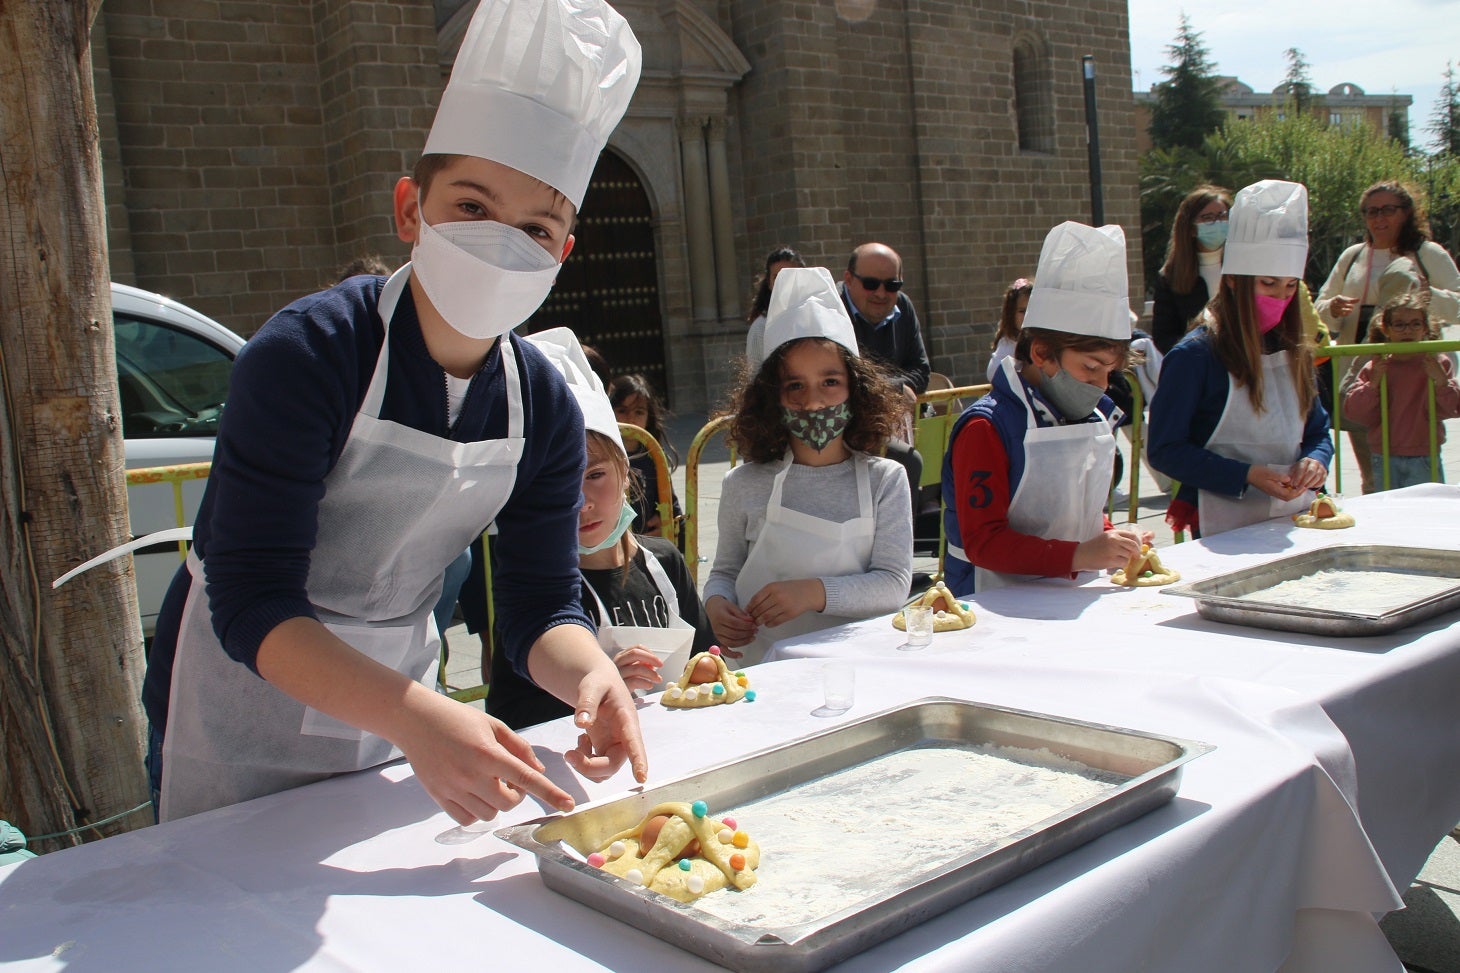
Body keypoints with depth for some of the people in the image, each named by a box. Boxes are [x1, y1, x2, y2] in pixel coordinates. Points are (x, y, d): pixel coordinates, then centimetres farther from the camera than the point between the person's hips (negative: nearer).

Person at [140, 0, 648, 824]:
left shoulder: (545, 409, -10)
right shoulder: (306, 355, -26)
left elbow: (542, 602, -9)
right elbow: (250, 604, -31)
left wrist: (591, 675, -32)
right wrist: (419, 718, -45)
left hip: (392, 692, 5)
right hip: (242, 703, -4)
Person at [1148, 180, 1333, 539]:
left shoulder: (1295, 352, 10)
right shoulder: (1195, 356, -10)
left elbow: (1318, 431, 19)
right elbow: (1164, 450, -11)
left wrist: (1315, 460, -4)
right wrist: (1246, 476, -18)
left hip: (1293, 519, 5)